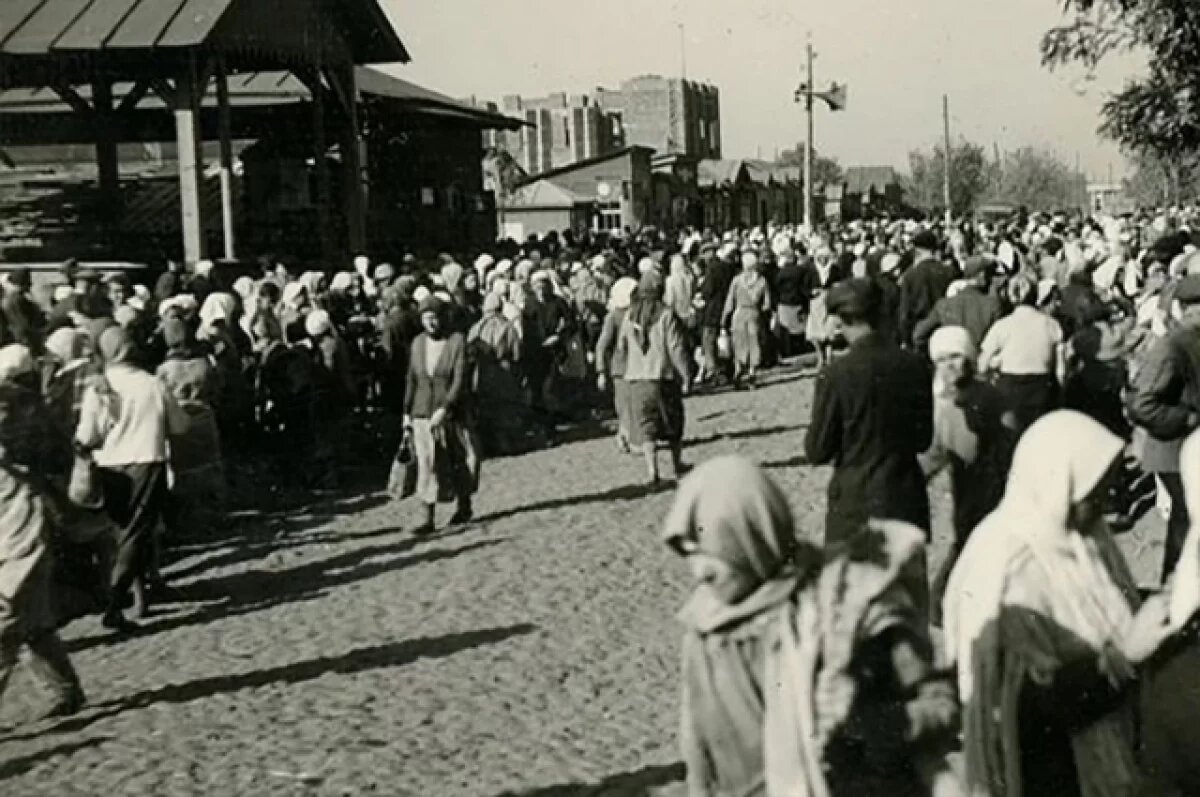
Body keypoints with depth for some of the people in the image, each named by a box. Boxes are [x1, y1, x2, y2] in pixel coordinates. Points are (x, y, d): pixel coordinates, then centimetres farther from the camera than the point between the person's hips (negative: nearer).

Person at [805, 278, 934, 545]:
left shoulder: (836, 375, -16)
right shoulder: (915, 365, -4)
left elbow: (817, 452, -9)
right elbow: (923, 439, 5)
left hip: (857, 504, -4)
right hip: (907, 501, 4)